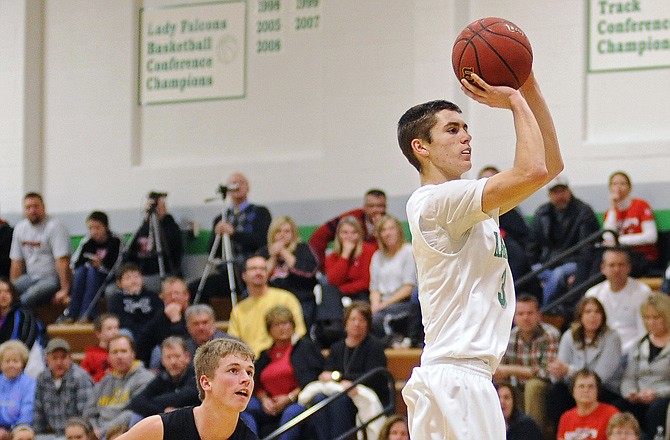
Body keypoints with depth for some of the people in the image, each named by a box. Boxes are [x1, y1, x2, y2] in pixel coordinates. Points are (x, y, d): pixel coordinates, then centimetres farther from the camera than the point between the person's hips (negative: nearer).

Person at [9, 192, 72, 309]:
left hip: (52, 279, -7)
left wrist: (64, 290, -24)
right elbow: (17, 262, 16)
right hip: (31, 277, 7)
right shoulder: (20, 228, 12)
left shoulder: (54, 226, -10)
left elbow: (63, 261, -17)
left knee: (26, 300, -35)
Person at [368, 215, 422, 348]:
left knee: (376, 319, -33)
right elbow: (375, 288, 15)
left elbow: (409, 288, -5)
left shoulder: (408, 251, 3)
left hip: (404, 303, -5)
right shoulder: (378, 256, 21)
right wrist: (375, 305, -6)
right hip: (383, 305, 5)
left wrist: (385, 304, -11)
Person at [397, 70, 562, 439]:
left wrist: (530, 89, 12)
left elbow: (550, 165, 21)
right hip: (457, 378, -10)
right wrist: (516, 101, -6)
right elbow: (531, 171, -20)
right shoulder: (435, 200, -11)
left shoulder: (467, 205, 19)